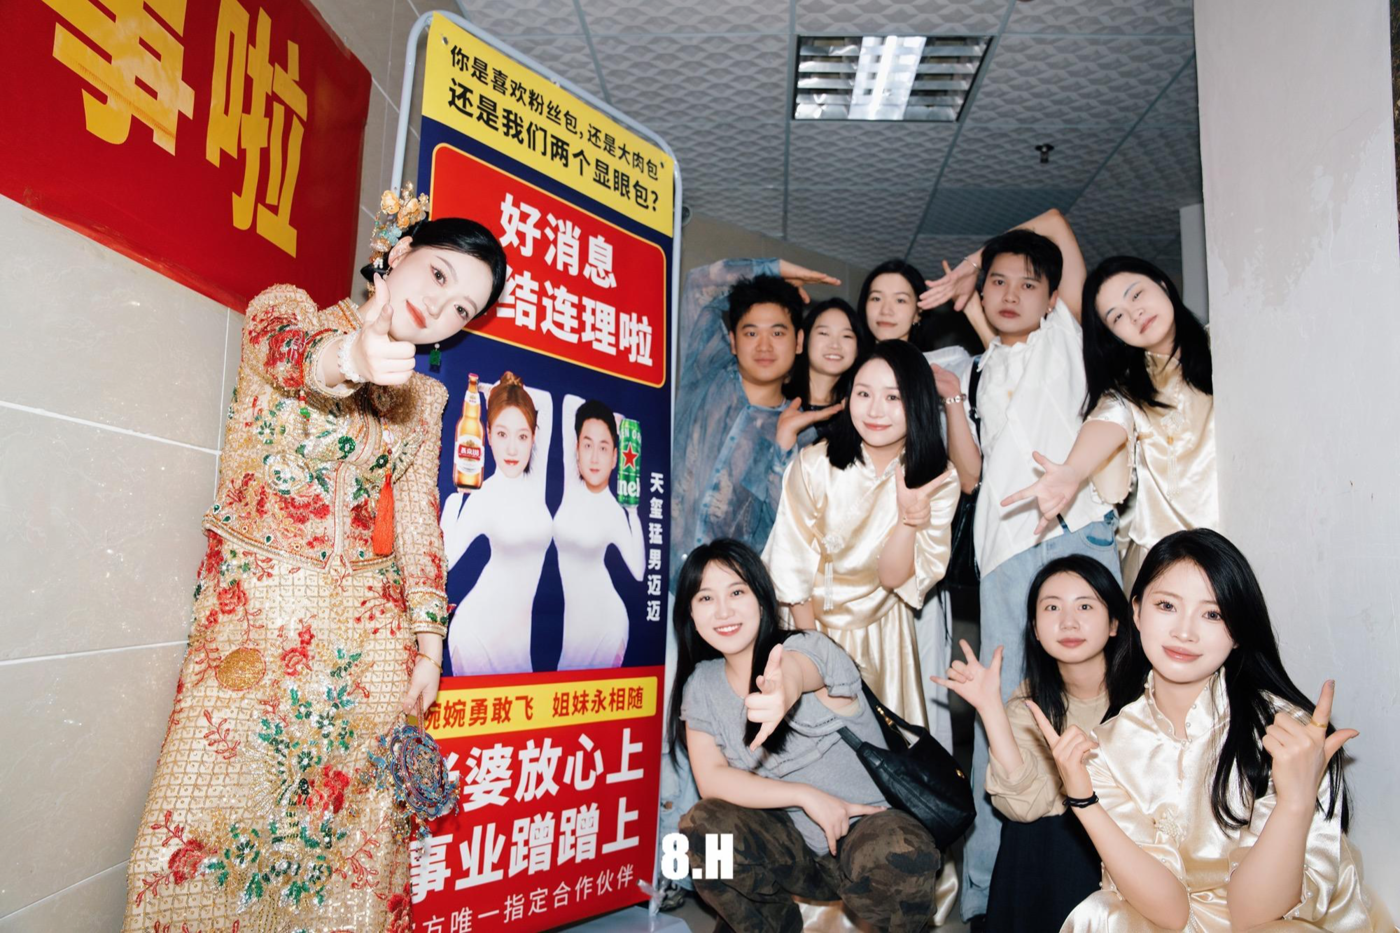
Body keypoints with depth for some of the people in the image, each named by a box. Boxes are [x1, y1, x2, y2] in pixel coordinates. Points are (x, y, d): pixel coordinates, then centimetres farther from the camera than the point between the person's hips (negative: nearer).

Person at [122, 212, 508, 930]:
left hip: (370, 628, 4)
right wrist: (346, 358, -45)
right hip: (255, 611, -3)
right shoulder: (286, 307, 3)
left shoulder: (426, 397, 15)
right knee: (207, 832, -5)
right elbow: (286, 349, -21)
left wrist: (428, 636, 3)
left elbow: (418, 520, 12)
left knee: (358, 830, 3)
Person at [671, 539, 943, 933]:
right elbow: (712, 779, -11)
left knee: (894, 856, -35)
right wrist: (806, 795, -22)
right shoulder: (701, 686, -2)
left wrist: (784, 689, -65)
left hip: (869, 822, -3)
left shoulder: (807, 647, -15)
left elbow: (796, 670, -40)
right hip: (791, 840, 4)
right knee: (703, 823, -23)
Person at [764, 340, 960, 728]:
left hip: (880, 633, 2)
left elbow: (893, 576, -16)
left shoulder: (938, 480, -12)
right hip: (807, 618, -1)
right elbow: (793, 567, -11)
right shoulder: (814, 464, -18)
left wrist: (908, 518, -33)